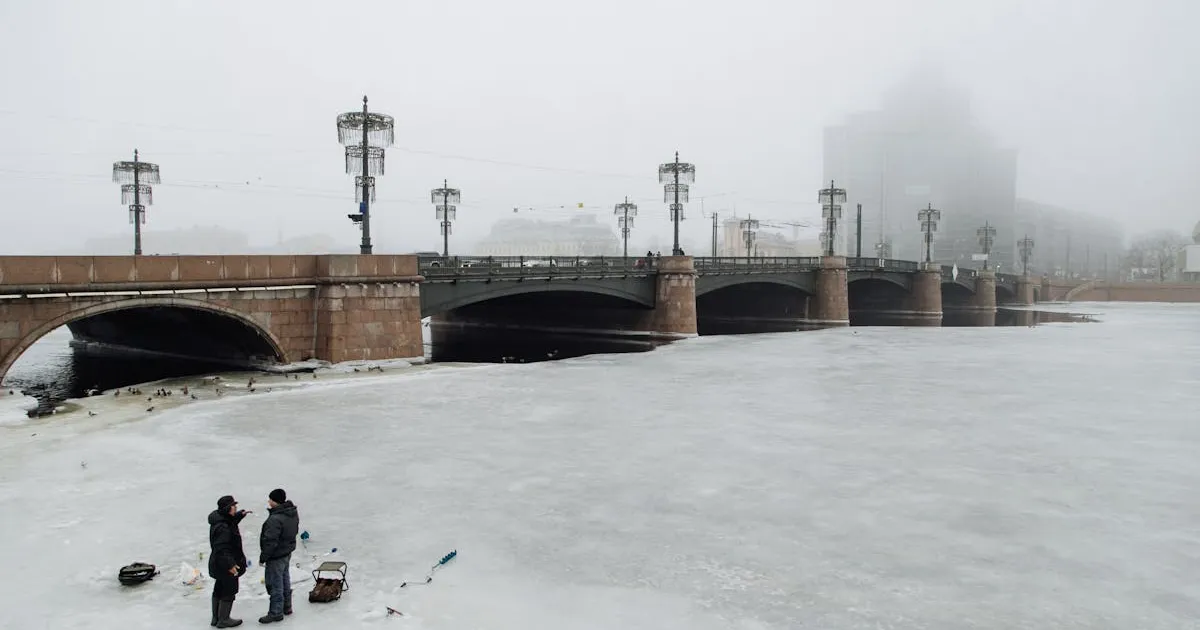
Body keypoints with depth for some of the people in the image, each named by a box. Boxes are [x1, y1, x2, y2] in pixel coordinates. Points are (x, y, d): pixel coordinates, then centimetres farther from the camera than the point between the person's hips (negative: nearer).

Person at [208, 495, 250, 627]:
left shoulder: (220, 519, 2)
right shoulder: (222, 527, -29)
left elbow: (231, 521, 27)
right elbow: (221, 549, -30)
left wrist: (240, 514, 14)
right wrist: (230, 564, -29)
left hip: (218, 564, 11)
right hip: (226, 565, -11)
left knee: (219, 590, 21)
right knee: (229, 592, 4)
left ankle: (216, 618, 34)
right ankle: (223, 620, 17)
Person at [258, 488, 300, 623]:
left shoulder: (275, 519, -31)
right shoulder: (293, 512, -2)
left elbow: (270, 542, -27)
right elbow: (294, 530, 11)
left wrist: (263, 558, -15)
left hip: (276, 556, -9)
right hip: (287, 552, 9)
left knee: (275, 584, 4)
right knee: (285, 579, 23)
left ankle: (276, 613, 15)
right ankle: (286, 606, 36)